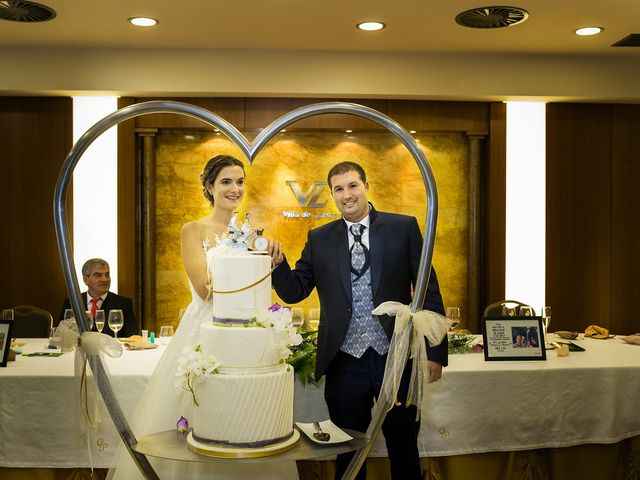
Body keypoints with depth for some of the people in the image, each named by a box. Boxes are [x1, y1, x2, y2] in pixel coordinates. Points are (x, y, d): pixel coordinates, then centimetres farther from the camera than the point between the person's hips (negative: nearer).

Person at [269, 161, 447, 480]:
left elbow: (428, 290, 0)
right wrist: (277, 263, -17)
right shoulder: (319, 239, 6)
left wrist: (435, 352, -4)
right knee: (348, 453, 15)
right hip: (345, 363, 2)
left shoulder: (404, 228, 0)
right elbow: (295, 291, 4)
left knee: (404, 450, 13)